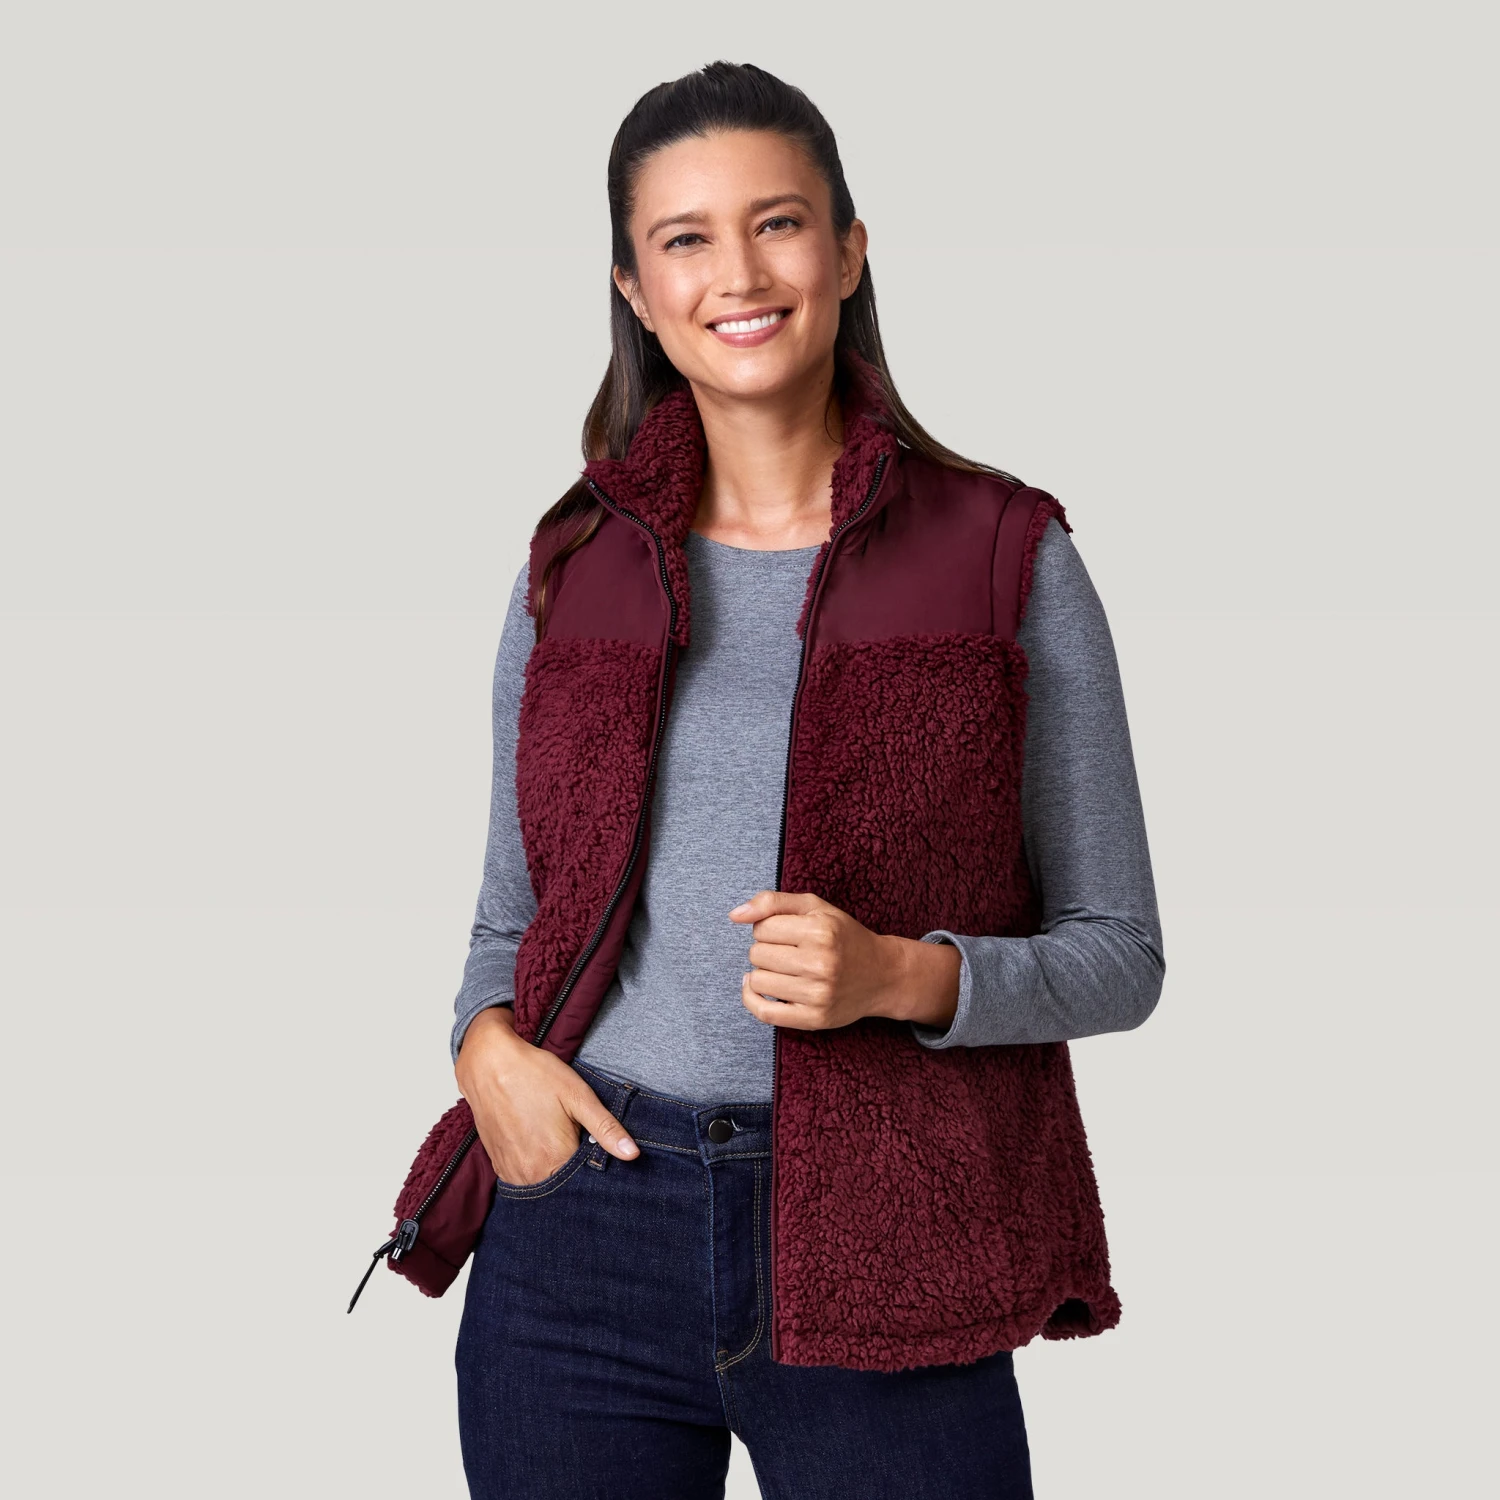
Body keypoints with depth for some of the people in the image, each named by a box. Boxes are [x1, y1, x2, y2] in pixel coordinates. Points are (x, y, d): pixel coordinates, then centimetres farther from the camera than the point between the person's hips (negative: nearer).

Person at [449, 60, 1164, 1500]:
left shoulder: (1006, 554, -2)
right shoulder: (576, 567, 7)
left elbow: (1118, 954, 0)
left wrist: (901, 976, -17)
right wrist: (486, 1044, -6)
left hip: (876, 1269, -2)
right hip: (579, 1228, 3)